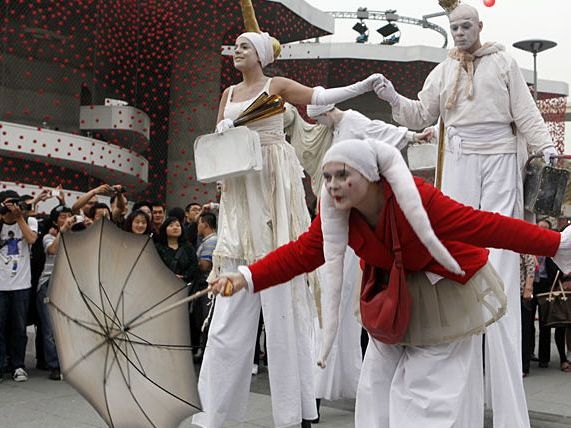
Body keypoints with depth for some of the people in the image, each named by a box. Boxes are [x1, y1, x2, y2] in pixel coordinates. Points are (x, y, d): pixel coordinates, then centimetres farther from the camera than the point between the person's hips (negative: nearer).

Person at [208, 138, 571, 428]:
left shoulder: (416, 200, -35)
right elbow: (300, 253, -15)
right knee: (379, 387, 10)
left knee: (430, 392, -3)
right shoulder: (336, 214, -16)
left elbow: (486, 226, -35)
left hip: (443, 297, -6)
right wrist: (247, 278, -26)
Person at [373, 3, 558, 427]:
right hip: (460, 162, 3)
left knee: (500, 254, -8)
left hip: (500, 159, -3)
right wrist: (395, 99, 1)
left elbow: (526, 111, 3)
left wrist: (546, 146, -9)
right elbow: (421, 116, 16)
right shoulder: (443, 72, 16)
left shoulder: (503, 62, 9)